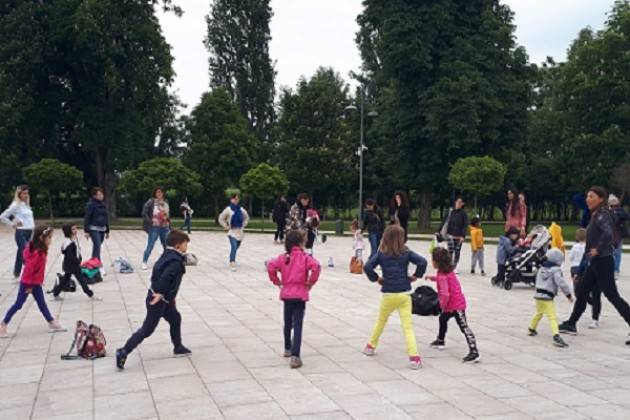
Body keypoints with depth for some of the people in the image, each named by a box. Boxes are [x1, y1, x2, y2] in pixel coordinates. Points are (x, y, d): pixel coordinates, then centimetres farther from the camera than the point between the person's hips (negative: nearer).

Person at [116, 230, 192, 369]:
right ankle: (123, 352, -1)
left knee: (175, 319, 23)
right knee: (147, 329, -4)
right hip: (158, 300, -10)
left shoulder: (169, 255, 10)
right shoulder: (176, 261, -20)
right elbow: (166, 277, -34)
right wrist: (160, 294, -31)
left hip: (164, 298, 10)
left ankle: (178, 347, 36)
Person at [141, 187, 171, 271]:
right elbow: (144, 213, -10)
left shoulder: (166, 202, 10)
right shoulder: (150, 202, -6)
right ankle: (144, 262, 7)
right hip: (154, 227, -5)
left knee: (167, 246, 10)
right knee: (150, 246, -4)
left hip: (165, 227, 5)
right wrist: (150, 221, -17)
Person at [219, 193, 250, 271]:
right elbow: (221, 219, 0)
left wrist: (244, 225, 12)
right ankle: (232, 263, -22)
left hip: (240, 232, 5)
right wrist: (226, 226, -4)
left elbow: (246, 218, 23)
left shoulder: (241, 209, 6)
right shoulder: (228, 209, -6)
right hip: (232, 232, -5)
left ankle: (232, 261, 33)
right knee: (234, 247, -20)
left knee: (236, 247, 13)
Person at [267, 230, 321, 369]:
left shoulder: (284, 257, 4)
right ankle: (295, 356, -14)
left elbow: (271, 266, -10)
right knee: (297, 326, -5)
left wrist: (277, 281, 2)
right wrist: (310, 283, -9)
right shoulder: (305, 257, -6)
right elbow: (316, 267, -23)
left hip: (286, 294, 4)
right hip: (300, 295, -4)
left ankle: (288, 349, 39)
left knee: (288, 323, 22)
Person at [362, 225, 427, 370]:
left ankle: (371, 346, 37)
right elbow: (422, 262, -11)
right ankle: (414, 357, -13)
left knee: (381, 321, 23)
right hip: (404, 294, -1)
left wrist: (376, 278, 2)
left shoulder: (381, 254, -2)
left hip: (388, 294, 1)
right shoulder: (406, 252, -2)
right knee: (407, 326, -3)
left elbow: (367, 267, -13)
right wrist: (416, 276, 2)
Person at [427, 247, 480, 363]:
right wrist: (432, 277, 22)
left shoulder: (442, 276, -23)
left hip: (455, 305, -11)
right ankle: (440, 341, 49)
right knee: (442, 318, 30)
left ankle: (474, 353, -19)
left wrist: (443, 305, -14)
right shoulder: (448, 270, 6)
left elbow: (445, 294, -31)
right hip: (457, 302, 11)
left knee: (464, 327, -14)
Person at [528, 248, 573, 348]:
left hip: (538, 295, 8)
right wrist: (569, 295, -10)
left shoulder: (542, 269, 15)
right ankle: (556, 337, -27)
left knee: (539, 313, 31)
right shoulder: (555, 270, -10)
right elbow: (561, 283, -17)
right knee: (552, 317, -15)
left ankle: (532, 329, 46)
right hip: (547, 298, -8)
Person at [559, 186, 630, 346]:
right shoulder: (595, 215, 14)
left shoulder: (603, 215, -15)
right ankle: (571, 324, 25)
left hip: (603, 262, -10)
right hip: (595, 263, 10)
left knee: (612, 296, -7)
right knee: (581, 292, 15)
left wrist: (597, 250, -27)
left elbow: (608, 233, -33)